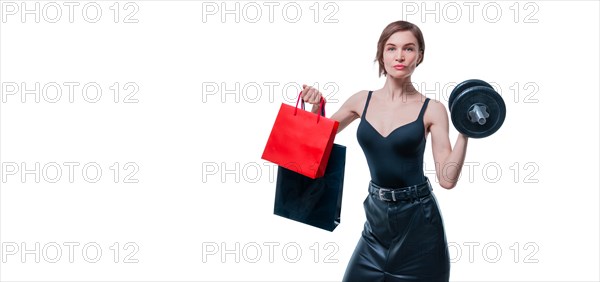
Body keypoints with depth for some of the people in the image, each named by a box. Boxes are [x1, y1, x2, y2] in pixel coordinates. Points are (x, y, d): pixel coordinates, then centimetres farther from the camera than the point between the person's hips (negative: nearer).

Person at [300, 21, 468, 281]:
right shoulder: (362, 100, 1)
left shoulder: (432, 110, -9)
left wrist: (464, 133, -19)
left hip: (418, 220, -3)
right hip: (377, 214, 3)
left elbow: (447, 179, -11)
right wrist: (317, 106, 0)